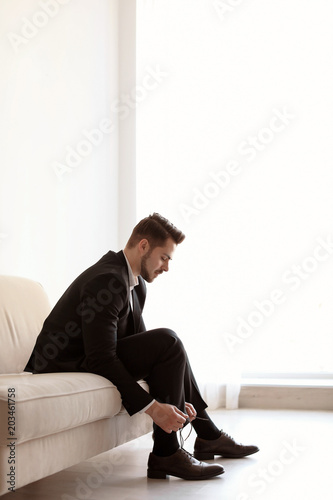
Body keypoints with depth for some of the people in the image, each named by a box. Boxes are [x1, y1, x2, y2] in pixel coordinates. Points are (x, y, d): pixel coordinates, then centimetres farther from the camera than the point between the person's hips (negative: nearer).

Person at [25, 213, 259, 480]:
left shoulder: (137, 284, 10)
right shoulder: (107, 280, -22)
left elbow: (139, 339, 9)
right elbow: (102, 359, -28)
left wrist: (177, 399, 0)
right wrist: (153, 407, -27)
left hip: (88, 359, 10)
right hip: (67, 366, -10)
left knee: (170, 346, 15)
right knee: (167, 341, -21)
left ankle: (208, 435, 20)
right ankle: (166, 454, -15)